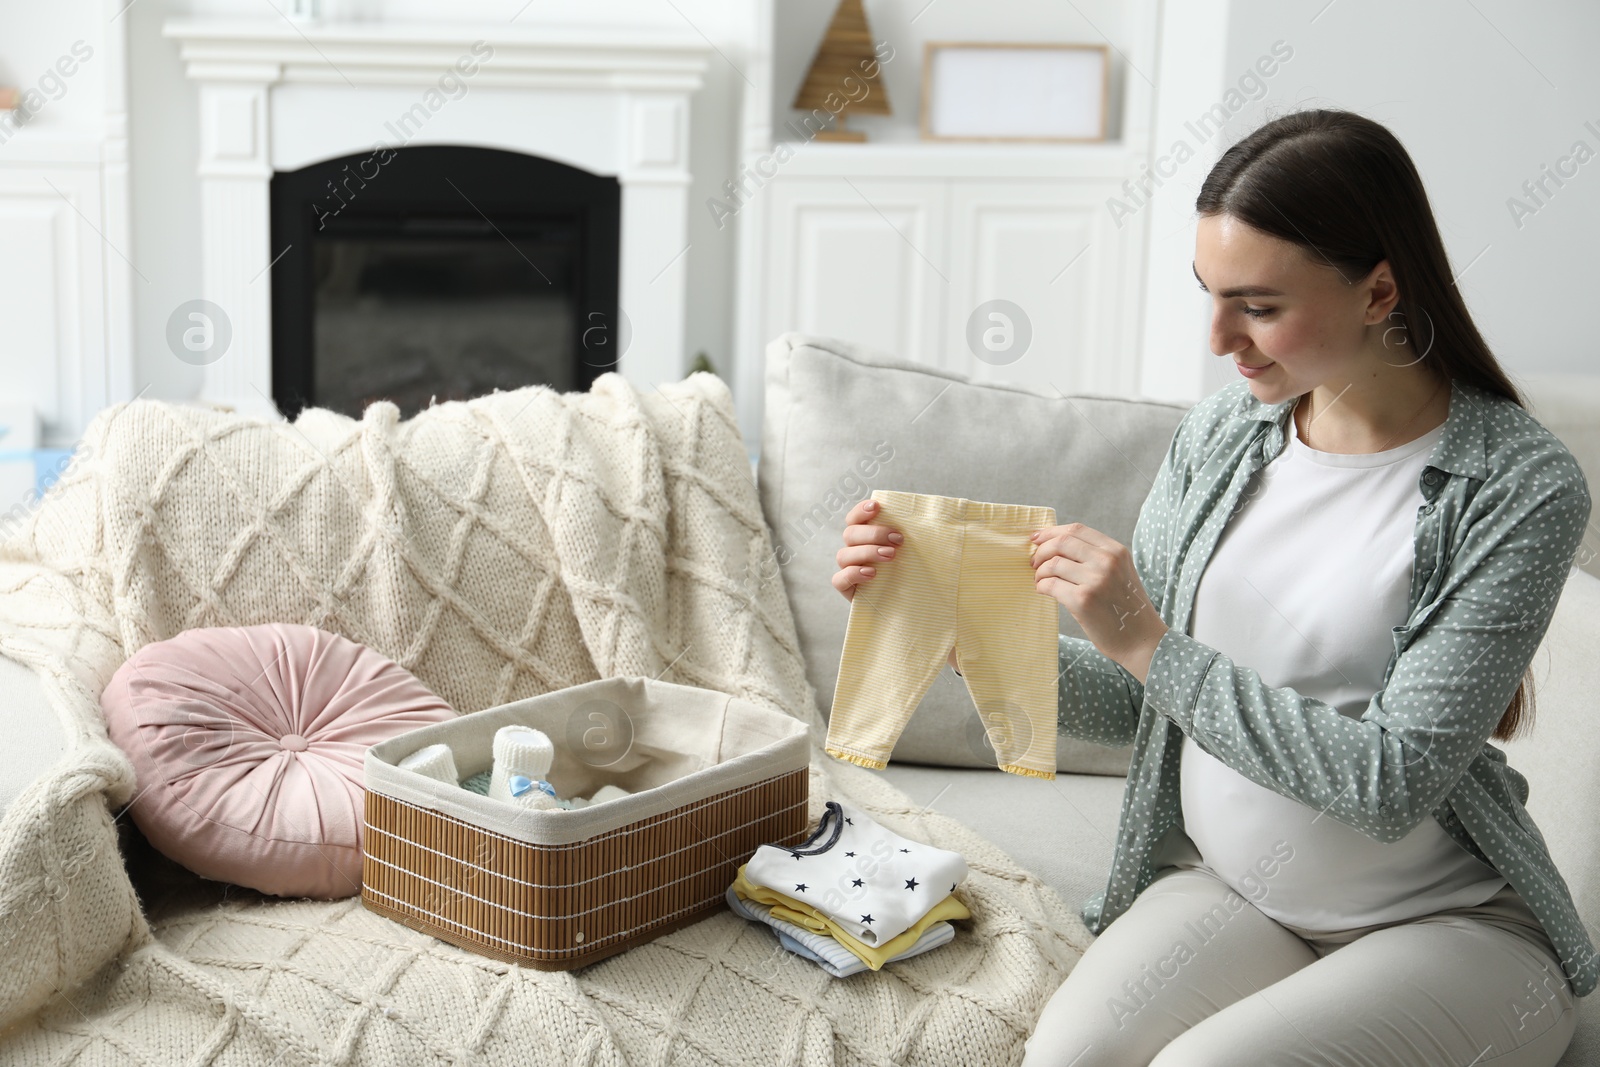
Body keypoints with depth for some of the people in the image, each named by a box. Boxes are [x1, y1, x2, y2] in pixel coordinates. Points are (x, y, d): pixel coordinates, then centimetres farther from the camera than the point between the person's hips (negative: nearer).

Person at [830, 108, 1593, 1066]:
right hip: (1225, 887, 3)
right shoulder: (1220, 433, 1)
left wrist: (1151, 647, -23)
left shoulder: (1523, 486, -15)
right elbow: (1126, 704, 5)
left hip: (1450, 924, -3)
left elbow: (1391, 782, -20)